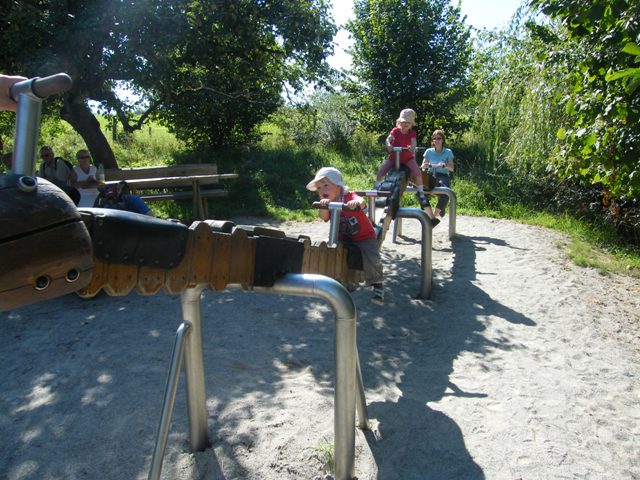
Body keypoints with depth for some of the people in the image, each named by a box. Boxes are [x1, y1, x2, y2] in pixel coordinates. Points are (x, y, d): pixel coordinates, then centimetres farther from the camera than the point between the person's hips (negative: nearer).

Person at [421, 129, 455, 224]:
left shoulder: (448, 152, 12)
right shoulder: (429, 151, 16)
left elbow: (452, 168, 3)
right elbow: (422, 167, 12)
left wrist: (444, 165, -19)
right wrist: (424, 166, -13)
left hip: (443, 177, -1)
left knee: (445, 194, -35)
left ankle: (435, 215, -8)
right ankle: (432, 218, -22)